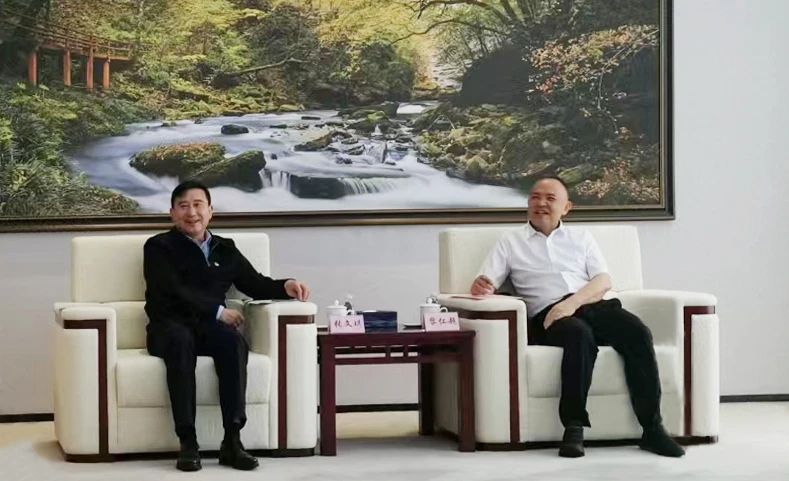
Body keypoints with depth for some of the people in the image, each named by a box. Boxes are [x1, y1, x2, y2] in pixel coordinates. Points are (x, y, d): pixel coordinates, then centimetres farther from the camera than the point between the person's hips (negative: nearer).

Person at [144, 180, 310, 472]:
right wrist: (218, 311, -13)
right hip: (170, 328, -3)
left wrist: (285, 286, -2)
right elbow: (174, 292, -7)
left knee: (233, 340, -33)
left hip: (210, 328, 3)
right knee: (182, 340, -39)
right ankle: (187, 442, -39)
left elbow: (256, 284, 19)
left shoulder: (225, 249, 22)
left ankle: (232, 441, -36)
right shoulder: (159, 247, 8)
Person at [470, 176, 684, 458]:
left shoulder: (581, 239, 25)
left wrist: (573, 302, -11)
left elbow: (603, 281, 9)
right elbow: (486, 283, 8)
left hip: (591, 305, 3)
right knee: (579, 333, -38)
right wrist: (481, 287, -19)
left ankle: (652, 429, -28)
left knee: (637, 333, -27)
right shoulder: (510, 243, 21)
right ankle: (574, 427, -35)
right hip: (548, 314, -3)